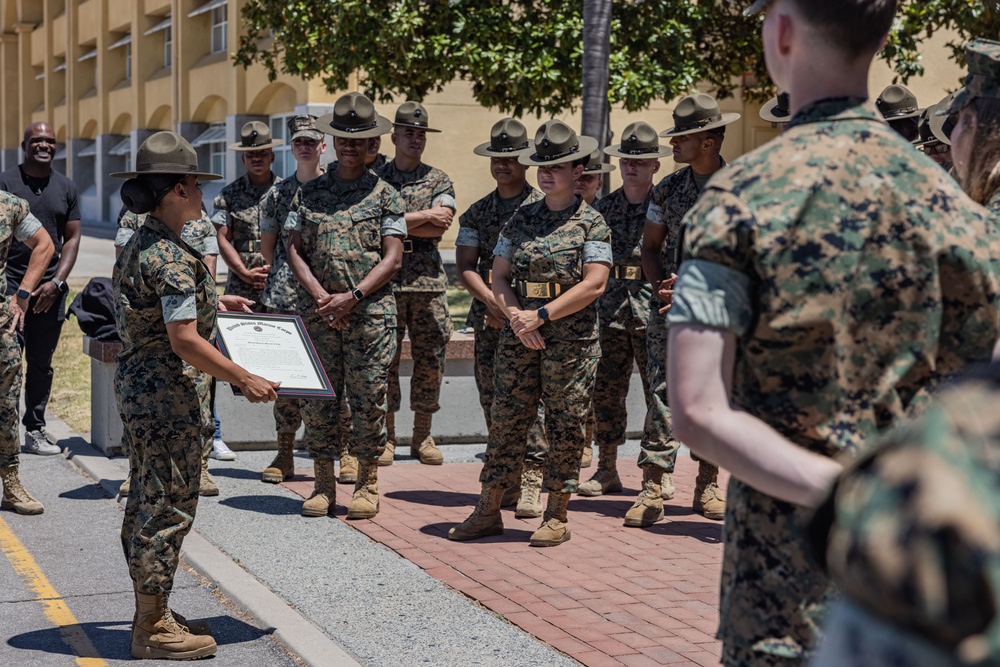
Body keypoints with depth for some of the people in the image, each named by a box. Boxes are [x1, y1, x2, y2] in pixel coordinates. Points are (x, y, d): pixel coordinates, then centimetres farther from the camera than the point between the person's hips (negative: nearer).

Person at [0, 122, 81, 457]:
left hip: (50, 289, 4)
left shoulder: (66, 187, 11)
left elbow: (72, 238, 10)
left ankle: (35, 429, 19)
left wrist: (56, 282, -3)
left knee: (41, 364, 10)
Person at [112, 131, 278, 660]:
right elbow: (184, 340, -25)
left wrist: (210, 302, 29)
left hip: (139, 388, 11)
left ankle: (151, 615, 27)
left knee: (147, 504, 16)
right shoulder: (173, 259, -21)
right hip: (169, 397, -11)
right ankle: (153, 628, 6)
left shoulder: (141, 245, 11)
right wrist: (245, 380, -18)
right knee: (167, 509, -2)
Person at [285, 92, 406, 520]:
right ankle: (323, 484, 13)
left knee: (368, 397, 0)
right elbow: (295, 249, 7)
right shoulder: (310, 192, 11)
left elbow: (392, 259, -2)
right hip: (317, 311, 2)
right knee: (318, 397, 4)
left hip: (370, 311, -2)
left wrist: (352, 297, -12)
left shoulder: (385, 195, 4)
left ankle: (367, 484, 11)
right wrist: (320, 295, -8)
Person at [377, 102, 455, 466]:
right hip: (386, 278, -1)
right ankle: (386, 436, 7)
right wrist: (423, 217, -7)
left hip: (428, 278, 1)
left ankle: (423, 436, 13)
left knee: (430, 357, 2)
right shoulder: (375, 179, 8)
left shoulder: (439, 181, 11)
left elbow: (440, 225, -5)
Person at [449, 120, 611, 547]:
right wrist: (515, 316, -7)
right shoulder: (521, 219, 12)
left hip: (571, 340, -4)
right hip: (518, 337, 4)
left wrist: (541, 315, -14)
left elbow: (594, 284, -11)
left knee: (565, 427, 2)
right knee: (506, 420, 5)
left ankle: (556, 517, 12)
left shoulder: (591, 222, -1)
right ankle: (488, 511, 13)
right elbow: (499, 277, 11)